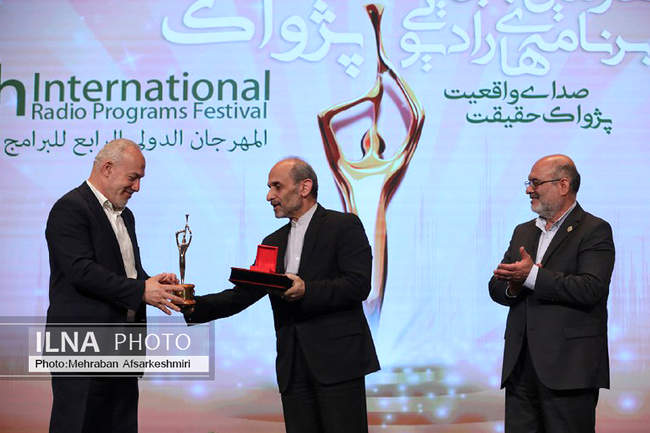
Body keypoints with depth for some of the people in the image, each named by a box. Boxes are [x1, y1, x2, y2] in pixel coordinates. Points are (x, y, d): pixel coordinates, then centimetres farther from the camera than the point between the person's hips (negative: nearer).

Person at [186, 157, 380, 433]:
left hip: (338, 358, -6)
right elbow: (242, 295, 15)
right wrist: (195, 306, 0)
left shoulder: (344, 226, 0)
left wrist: (307, 290, -24)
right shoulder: (274, 242, 20)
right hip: (293, 366, 6)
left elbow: (358, 285, -11)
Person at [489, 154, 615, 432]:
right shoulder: (523, 232, 20)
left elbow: (590, 289, -17)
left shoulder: (594, 230, -3)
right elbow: (496, 287, 15)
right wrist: (513, 286, -8)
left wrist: (532, 276, -18)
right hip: (521, 366, 6)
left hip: (568, 369, -6)